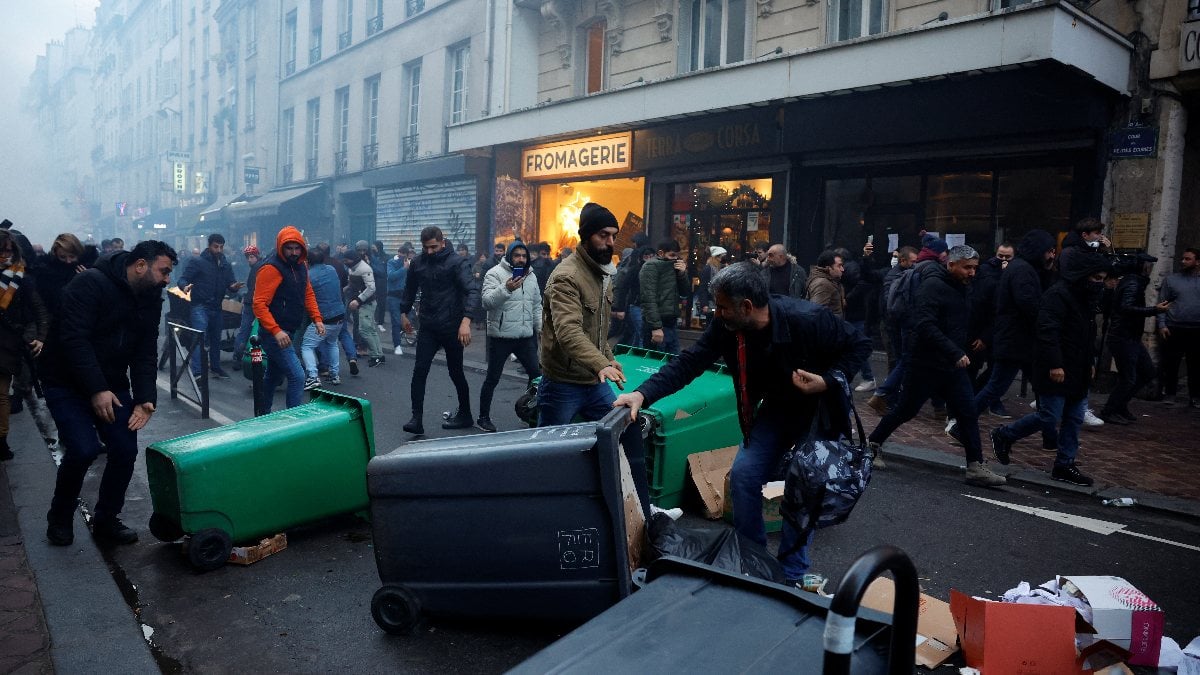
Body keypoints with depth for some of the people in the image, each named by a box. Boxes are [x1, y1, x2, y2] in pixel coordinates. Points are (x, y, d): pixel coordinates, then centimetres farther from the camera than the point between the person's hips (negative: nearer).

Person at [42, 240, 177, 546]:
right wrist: (96, 390, -29)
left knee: (125, 451, -3)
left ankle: (106, 521, 18)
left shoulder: (150, 298, 1)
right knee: (84, 449, -19)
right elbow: (73, 338, -26)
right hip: (67, 382, -6)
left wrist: (145, 398, -14)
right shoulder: (91, 284, -20)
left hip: (111, 385, 6)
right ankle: (59, 518, 9)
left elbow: (145, 354, -1)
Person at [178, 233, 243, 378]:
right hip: (200, 307, -6)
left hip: (216, 308, 6)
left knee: (215, 339, 15)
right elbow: (183, 279, -8)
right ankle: (197, 372, -18)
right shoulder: (198, 262, -5)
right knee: (200, 338, -16)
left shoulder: (226, 266, 11)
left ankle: (215, 367, 29)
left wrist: (233, 287, -16)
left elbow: (230, 285, 9)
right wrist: (185, 286, -32)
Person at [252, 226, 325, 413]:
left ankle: (262, 414, 38)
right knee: (297, 376, -14)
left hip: (288, 332, 9)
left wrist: (317, 318, 5)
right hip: (274, 333, -9)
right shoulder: (271, 268, -18)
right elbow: (259, 304, -22)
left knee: (274, 376, 22)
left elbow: (308, 293, 18)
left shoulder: (300, 265, 8)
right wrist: (275, 331, -31)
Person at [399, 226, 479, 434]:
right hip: (428, 327, 4)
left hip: (452, 327, -4)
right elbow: (410, 290, 21)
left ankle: (465, 415, 25)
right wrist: (404, 312, 22)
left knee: (456, 372, 8)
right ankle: (417, 418, -3)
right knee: (419, 371, -6)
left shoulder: (457, 262, -12)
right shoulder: (418, 263, 4)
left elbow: (472, 291, -23)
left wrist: (466, 320, -34)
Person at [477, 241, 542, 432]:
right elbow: (487, 301, -20)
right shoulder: (495, 274, -8)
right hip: (501, 336, -6)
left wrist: (541, 328, 12)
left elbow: (537, 305, 21)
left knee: (536, 373, 10)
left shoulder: (530, 277, 12)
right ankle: (483, 418, 18)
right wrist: (505, 289, -33)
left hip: (525, 336, 6)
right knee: (493, 378, 4)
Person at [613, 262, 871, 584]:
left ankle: (792, 575, 10)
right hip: (775, 409, 4)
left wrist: (827, 381, -30)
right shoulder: (725, 327, -19)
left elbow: (859, 344, -16)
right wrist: (643, 393, -33)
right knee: (743, 476, -5)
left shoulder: (809, 320, -31)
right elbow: (689, 361, -20)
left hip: (819, 411, -4)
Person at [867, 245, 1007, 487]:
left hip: (953, 366, 8)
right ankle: (873, 442, 25)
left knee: (968, 412, 2)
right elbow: (925, 326, -26)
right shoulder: (933, 285, -16)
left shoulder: (959, 288, 13)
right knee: (906, 410, 5)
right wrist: (955, 353, -29)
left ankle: (976, 467, 6)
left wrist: (963, 353, 11)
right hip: (926, 364, -8)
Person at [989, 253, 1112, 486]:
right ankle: (1003, 435, 11)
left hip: (1077, 373, 10)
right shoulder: (1058, 294, -16)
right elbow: (1048, 332, -24)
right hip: (1056, 371, -10)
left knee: (1075, 419, 8)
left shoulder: (1084, 297, 16)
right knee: (1049, 417, -7)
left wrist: (1090, 362, 23)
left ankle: (1065, 465, 15)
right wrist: (1054, 364, -26)